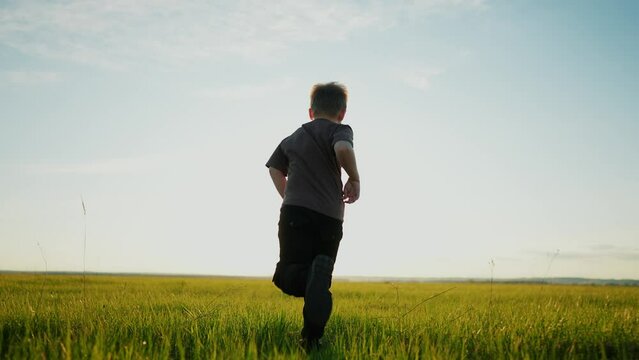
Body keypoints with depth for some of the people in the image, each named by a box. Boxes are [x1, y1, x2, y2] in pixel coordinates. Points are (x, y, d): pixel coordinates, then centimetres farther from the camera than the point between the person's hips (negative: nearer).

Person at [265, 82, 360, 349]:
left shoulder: (293, 138, 22)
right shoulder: (340, 130, 5)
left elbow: (275, 168, 32)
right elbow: (343, 149, -19)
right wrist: (354, 179, -4)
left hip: (295, 213, 2)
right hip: (330, 218, -2)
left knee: (288, 278, 0)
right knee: (319, 283, 9)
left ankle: (314, 272, -32)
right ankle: (312, 339, -8)